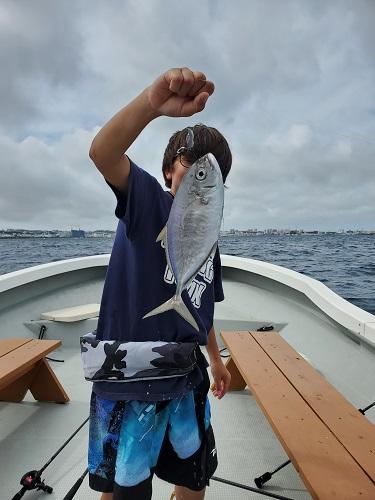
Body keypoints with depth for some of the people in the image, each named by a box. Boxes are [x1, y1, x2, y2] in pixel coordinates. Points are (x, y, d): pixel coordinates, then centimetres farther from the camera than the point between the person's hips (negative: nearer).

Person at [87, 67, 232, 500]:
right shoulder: (147, 200, -7)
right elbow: (102, 153, -27)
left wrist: (216, 358, 23)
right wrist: (152, 102, -43)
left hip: (187, 379, 6)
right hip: (129, 379, -5)